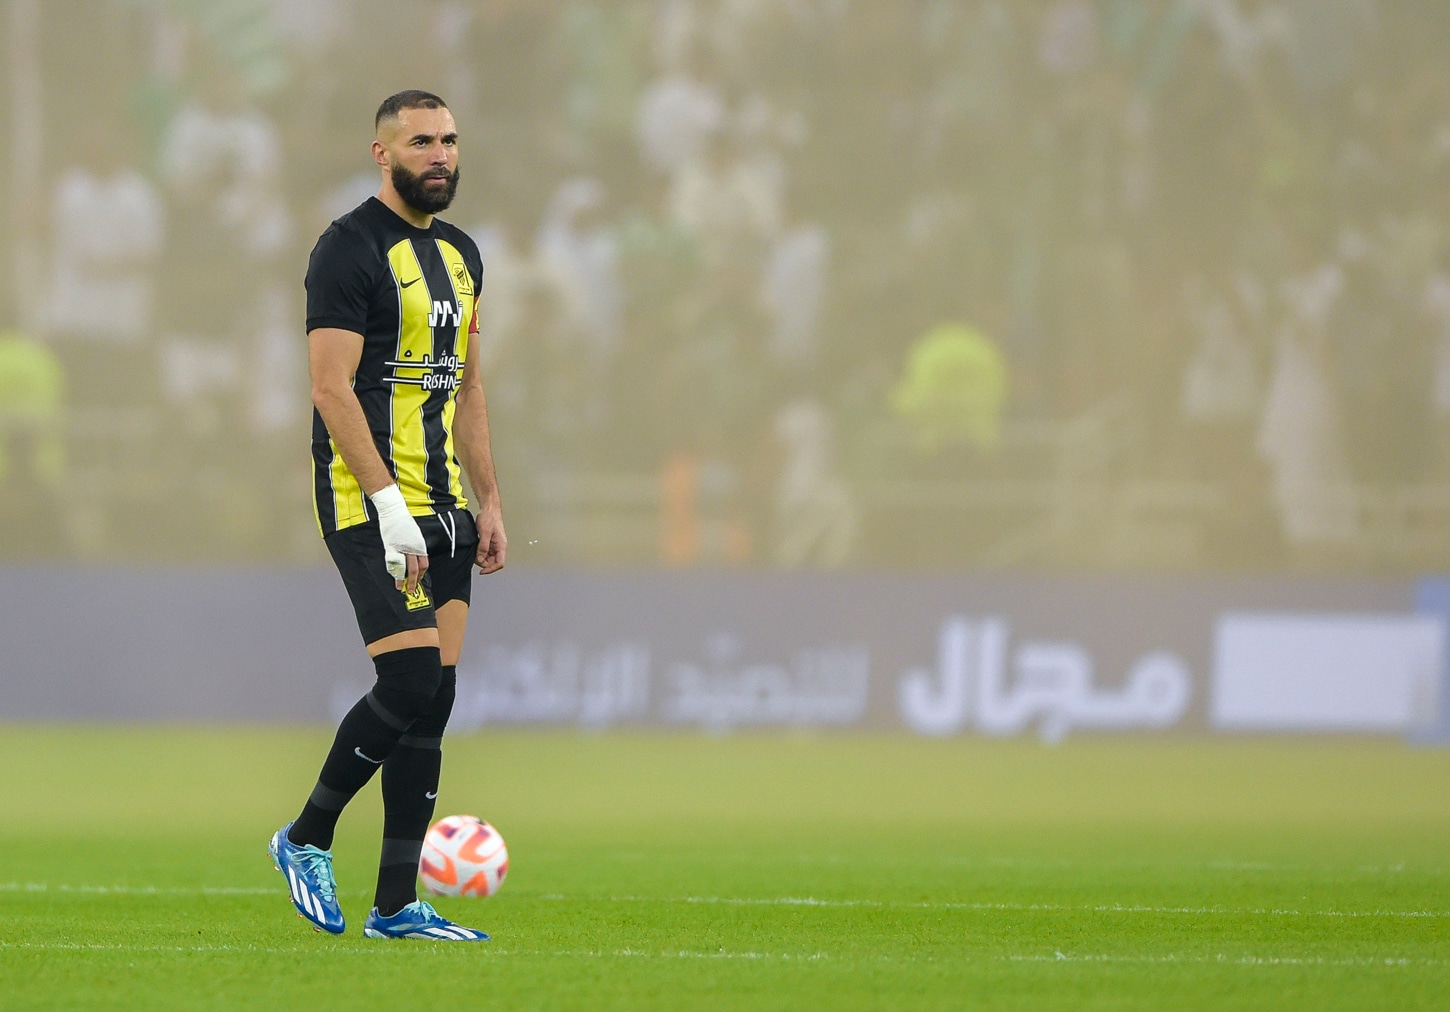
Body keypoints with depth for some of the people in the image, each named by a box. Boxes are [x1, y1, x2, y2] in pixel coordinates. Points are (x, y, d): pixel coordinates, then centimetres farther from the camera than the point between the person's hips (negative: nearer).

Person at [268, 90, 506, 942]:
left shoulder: (460, 253, 16)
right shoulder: (351, 249, -10)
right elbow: (333, 387, -17)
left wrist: (489, 503, 16)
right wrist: (388, 506, -23)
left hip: (441, 505, 8)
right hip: (368, 497, -8)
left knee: (435, 696, 4)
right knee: (411, 680, -16)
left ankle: (398, 906, 7)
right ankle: (307, 840, 4)